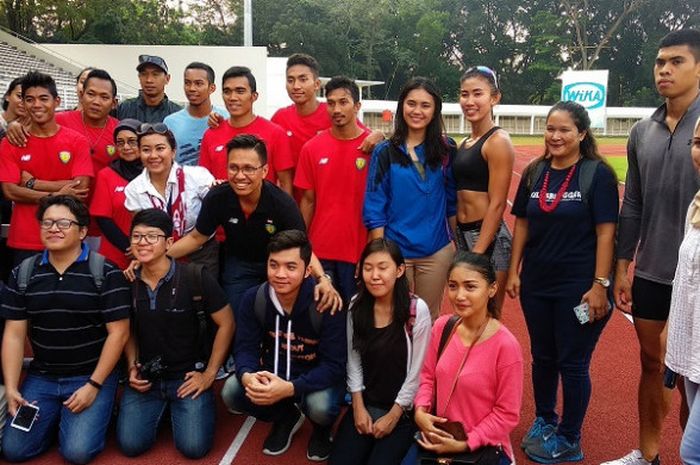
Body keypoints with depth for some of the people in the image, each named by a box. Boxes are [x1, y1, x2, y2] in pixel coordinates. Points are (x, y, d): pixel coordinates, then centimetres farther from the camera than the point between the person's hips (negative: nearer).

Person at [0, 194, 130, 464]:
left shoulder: (106, 273, -10)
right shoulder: (23, 274, 4)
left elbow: (118, 333, -11)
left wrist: (93, 386, -14)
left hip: (92, 376, -4)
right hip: (41, 377, 4)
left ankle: (96, 412, 14)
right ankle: (57, 417, 20)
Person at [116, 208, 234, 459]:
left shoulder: (196, 278, -15)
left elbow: (226, 324, -7)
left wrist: (209, 374, -8)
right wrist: (132, 367, -1)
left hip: (188, 375, -3)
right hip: (146, 376, 3)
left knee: (193, 447, -15)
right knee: (130, 445, -10)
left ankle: (202, 403, 17)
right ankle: (161, 408, 20)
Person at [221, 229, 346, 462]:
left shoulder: (327, 304, -26)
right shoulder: (253, 299, -13)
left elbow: (333, 365, -26)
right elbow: (245, 347, -10)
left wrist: (290, 388, -43)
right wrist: (246, 375, -37)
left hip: (317, 377, -4)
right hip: (272, 372, 4)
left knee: (320, 407, -35)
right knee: (231, 393, -21)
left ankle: (322, 430, 7)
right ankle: (286, 418, 11)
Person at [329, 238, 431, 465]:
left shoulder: (417, 309, -15)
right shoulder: (357, 306, -3)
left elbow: (417, 371, -11)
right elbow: (353, 361, 3)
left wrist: (393, 415, -9)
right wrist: (358, 407, -4)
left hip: (402, 410, -3)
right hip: (364, 404, 3)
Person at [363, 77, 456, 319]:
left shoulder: (446, 149, 2)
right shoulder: (385, 152, -3)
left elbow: (452, 199, 8)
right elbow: (374, 207, -3)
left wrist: (456, 241, 6)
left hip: (436, 252, 1)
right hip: (395, 251, -1)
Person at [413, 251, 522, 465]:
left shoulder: (505, 345, -21)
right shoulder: (442, 326, -5)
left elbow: (507, 414, -14)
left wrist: (464, 444, -16)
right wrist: (420, 411, -9)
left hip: (483, 448, -4)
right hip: (436, 438, 5)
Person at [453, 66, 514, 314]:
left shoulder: (498, 141, -11)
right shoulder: (465, 144, 13)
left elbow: (497, 204, -16)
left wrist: (477, 253, -17)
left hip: (489, 239, -8)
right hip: (462, 235, 8)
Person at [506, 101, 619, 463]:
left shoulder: (597, 174, -8)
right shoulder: (535, 173, 5)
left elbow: (606, 232, -11)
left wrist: (600, 284, -15)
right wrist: (514, 272, 6)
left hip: (578, 287, -4)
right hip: (536, 283, 5)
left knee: (572, 363, 6)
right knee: (542, 356, 17)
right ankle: (544, 421, 38)